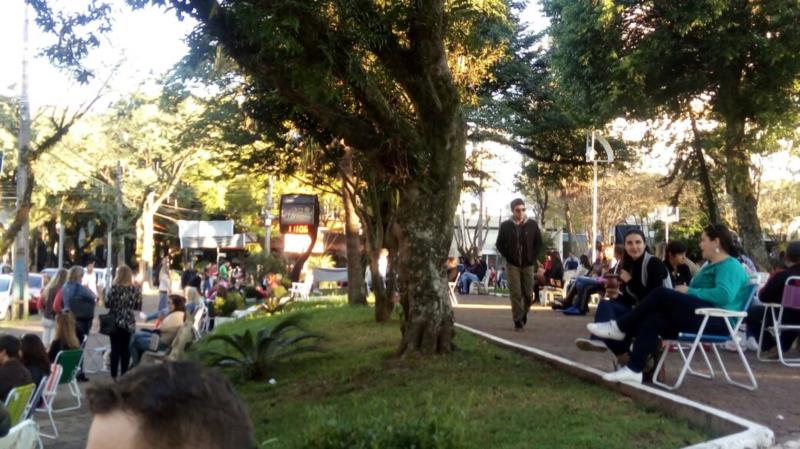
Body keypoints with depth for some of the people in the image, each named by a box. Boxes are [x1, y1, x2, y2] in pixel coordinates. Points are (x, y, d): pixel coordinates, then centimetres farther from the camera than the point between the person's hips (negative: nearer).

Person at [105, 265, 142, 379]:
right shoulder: (135, 289, -2)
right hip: (129, 322, 2)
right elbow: (138, 307, 2)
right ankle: (124, 374, 13)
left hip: (115, 321, -2)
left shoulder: (115, 287, -10)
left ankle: (114, 375, 3)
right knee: (125, 348, 10)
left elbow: (108, 304, -8)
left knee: (115, 348, 2)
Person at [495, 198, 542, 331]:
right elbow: (499, 244, 5)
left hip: (528, 264, 1)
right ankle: (518, 322, 0)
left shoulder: (532, 224, 1)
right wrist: (508, 257, -2)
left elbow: (539, 242, 8)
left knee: (528, 294, 3)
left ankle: (523, 316, 27)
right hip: (512, 265, -1)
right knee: (516, 294, -5)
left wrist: (533, 257, 0)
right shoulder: (505, 225, -2)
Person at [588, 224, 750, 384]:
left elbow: (724, 295, -24)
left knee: (661, 294, -21)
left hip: (717, 320, -9)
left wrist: (689, 291, -16)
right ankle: (633, 370, -24)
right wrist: (683, 292, 1)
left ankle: (619, 327, -10)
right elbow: (697, 292, 22)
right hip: (701, 317, 9)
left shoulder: (730, 265, -6)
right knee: (651, 319, -15)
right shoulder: (712, 265, 28)